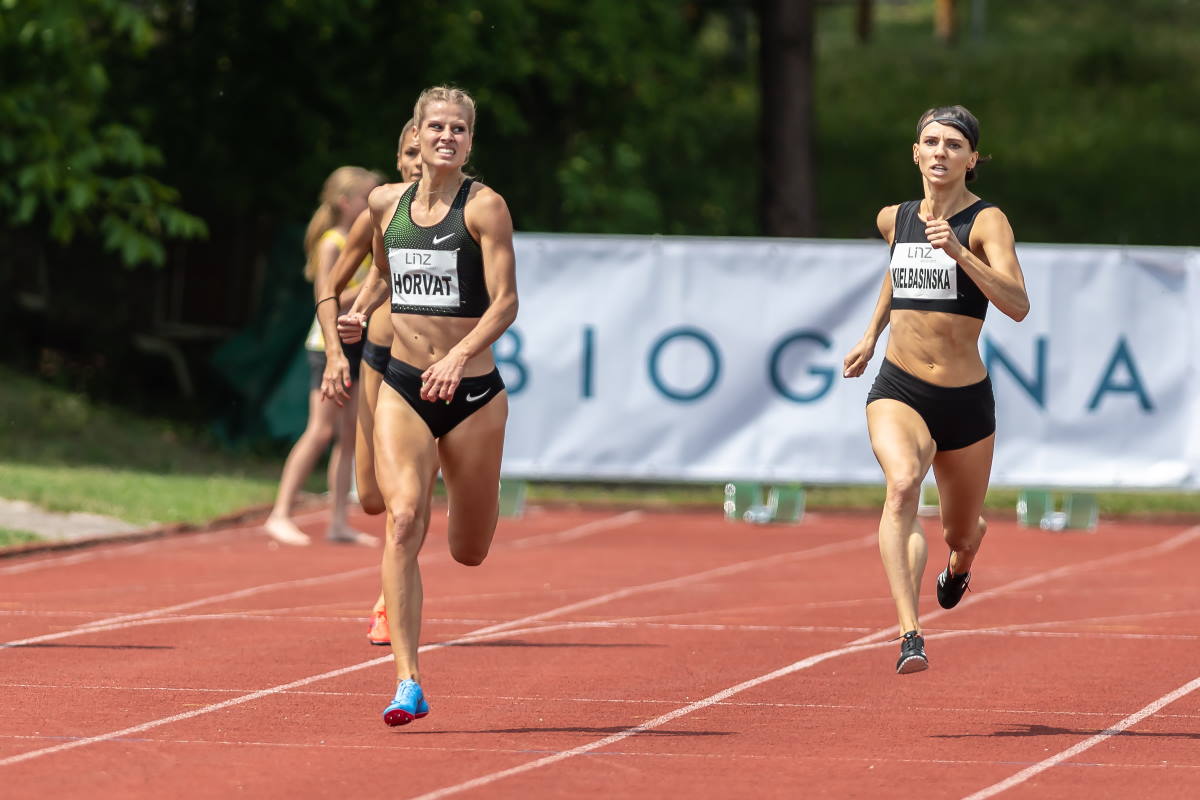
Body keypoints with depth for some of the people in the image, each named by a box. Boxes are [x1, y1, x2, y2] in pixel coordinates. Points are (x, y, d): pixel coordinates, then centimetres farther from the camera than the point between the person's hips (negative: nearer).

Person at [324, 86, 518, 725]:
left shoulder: (484, 207, -7)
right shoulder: (386, 203, 7)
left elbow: (505, 302, -13)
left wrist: (459, 358, -27)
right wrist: (356, 317, 8)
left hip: (472, 389, -2)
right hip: (403, 385, 2)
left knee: (468, 552, 10)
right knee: (405, 521, -19)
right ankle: (408, 683, -21)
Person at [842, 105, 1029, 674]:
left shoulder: (986, 222, -9)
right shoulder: (894, 219, 6)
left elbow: (1017, 306, -24)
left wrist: (958, 252, -34)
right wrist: (872, 334, 30)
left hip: (965, 399, -1)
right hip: (898, 391, 1)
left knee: (961, 534, 16)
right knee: (903, 485, -31)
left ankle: (961, 561, 58)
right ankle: (909, 636, -40)